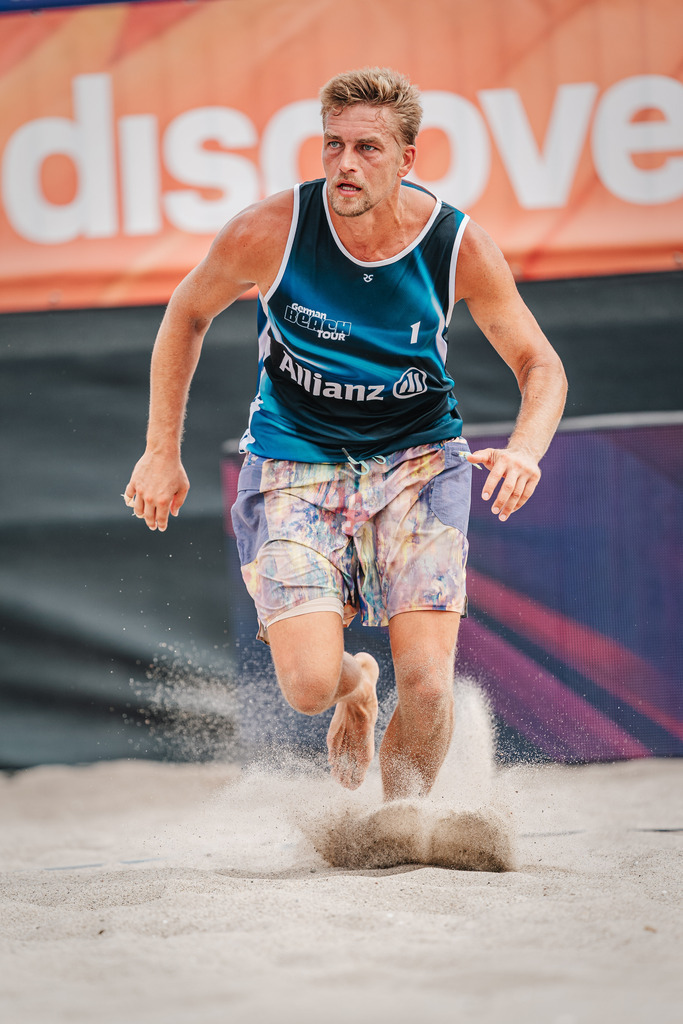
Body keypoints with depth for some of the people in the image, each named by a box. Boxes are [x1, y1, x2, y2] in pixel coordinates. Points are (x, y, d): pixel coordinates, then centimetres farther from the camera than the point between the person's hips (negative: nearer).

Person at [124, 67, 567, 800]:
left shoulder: (459, 247, -14)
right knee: (309, 685, -16)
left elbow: (540, 367, -3)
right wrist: (162, 453, 4)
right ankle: (354, 690, 23)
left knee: (426, 680, -16)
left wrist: (525, 450, -24)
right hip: (294, 465, 0)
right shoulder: (269, 231, -16)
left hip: (416, 463, 1)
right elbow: (187, 316, 3)